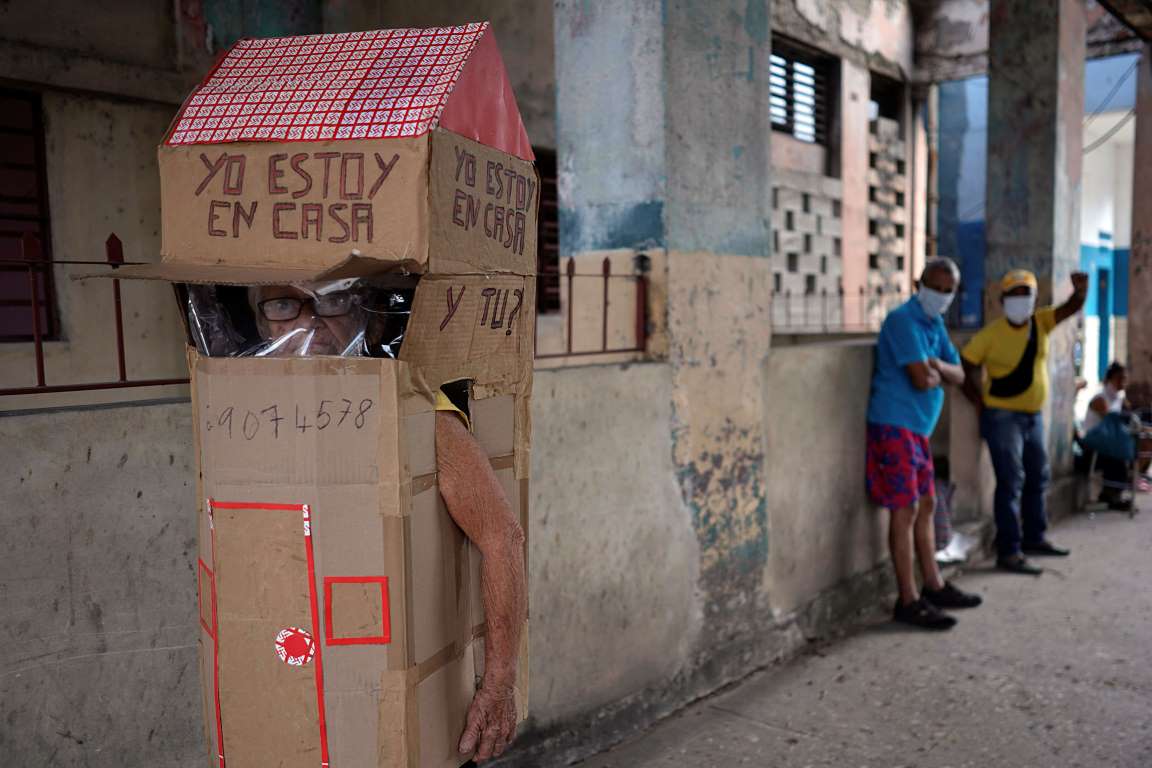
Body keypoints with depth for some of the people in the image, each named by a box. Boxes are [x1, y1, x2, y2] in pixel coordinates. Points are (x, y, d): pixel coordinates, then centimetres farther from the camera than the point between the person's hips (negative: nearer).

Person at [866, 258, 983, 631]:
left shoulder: (935, 324, 15)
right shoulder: (903, 320, -14)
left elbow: (958, 375, 12)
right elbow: (921, 379, -21)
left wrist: (937, 365, -9)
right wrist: (936, 372, 2)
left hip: (918, 427, 10)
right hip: (895, 426, -10)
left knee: (926, 506, 16)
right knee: (905, 511, -8)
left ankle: (934, 586, 28)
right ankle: (908, 601, -3)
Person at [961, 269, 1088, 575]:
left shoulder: (1041, 322, 2)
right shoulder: (991, 333, -13)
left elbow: (1071, 308, -10)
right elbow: (965, 368, -9)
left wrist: (1080, 290, -32)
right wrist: (981, 403, -10)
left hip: (1034, 415, 7)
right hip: (1003, 417, -7)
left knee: (1038, 478, 18)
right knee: (1011, 483, -9)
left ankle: (1034, 539, 34)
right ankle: (1008, 552, -5)